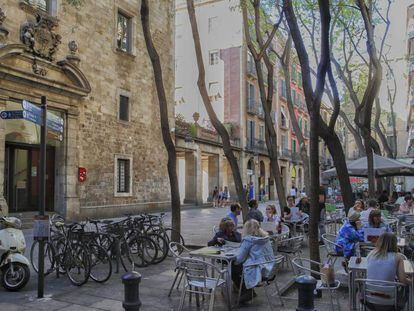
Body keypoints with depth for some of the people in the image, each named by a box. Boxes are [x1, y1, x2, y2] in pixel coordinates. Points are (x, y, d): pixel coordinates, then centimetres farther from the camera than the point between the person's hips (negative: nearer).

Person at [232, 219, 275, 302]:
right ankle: (249, 290, 25)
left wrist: (235, 262, 11)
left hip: (258, 271, -8)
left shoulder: (248, 239, -14)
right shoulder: (265, 238, 6)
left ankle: (247, 292, 14)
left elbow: (240, 258, -11)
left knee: (232, 268, 13)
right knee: (237, 265, 25)